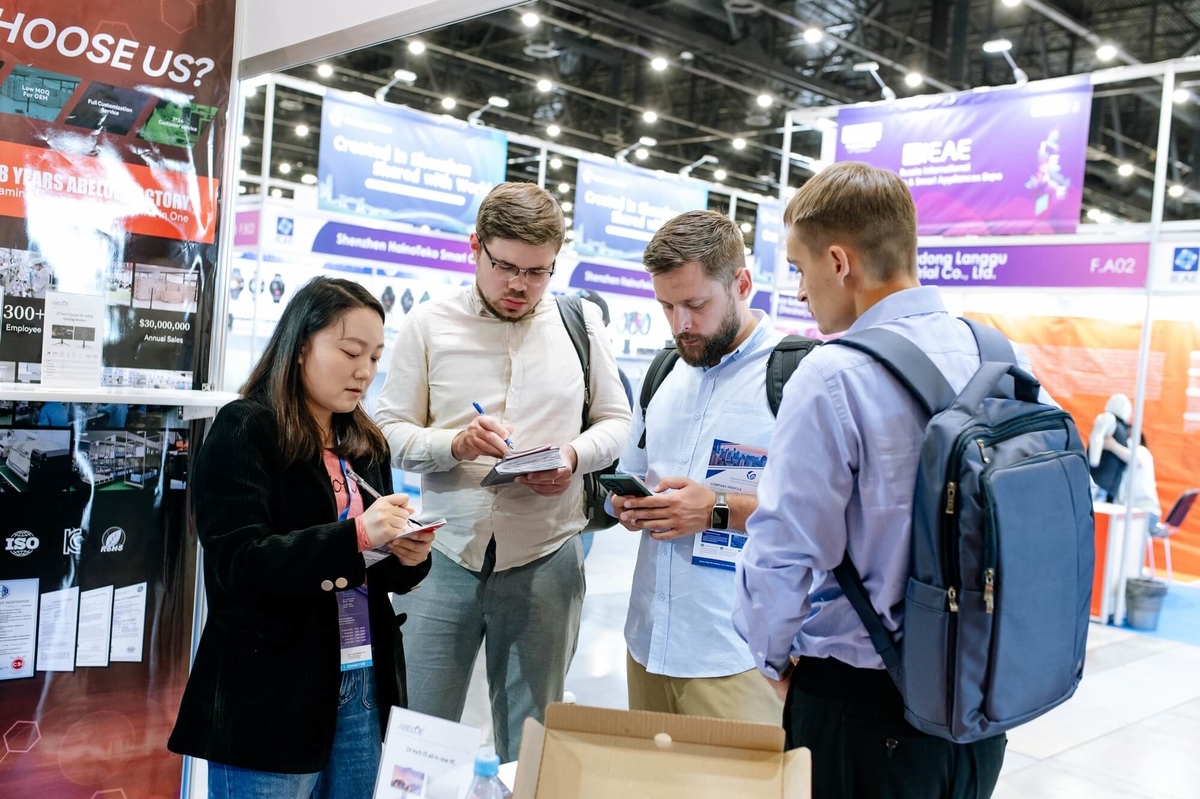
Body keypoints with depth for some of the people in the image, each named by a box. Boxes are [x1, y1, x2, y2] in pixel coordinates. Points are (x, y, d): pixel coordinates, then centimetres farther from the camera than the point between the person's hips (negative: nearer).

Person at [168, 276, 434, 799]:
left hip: (363, 684, 6)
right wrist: (356, 535, -28)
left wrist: (407, 560, -7)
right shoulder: (244, 431, -8)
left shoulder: (367, 445, 10)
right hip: (271, 695, -6)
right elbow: (239, 564, -18)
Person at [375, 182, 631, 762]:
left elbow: (615, 421, 11)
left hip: (545, 560, 1)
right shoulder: (429, 324, 2)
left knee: (529, 742, 12)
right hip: (446, 555, 0)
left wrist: (574, 456, -10)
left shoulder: (581, 322, 5)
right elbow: (391, 430, 1)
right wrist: (456, 444, -18)